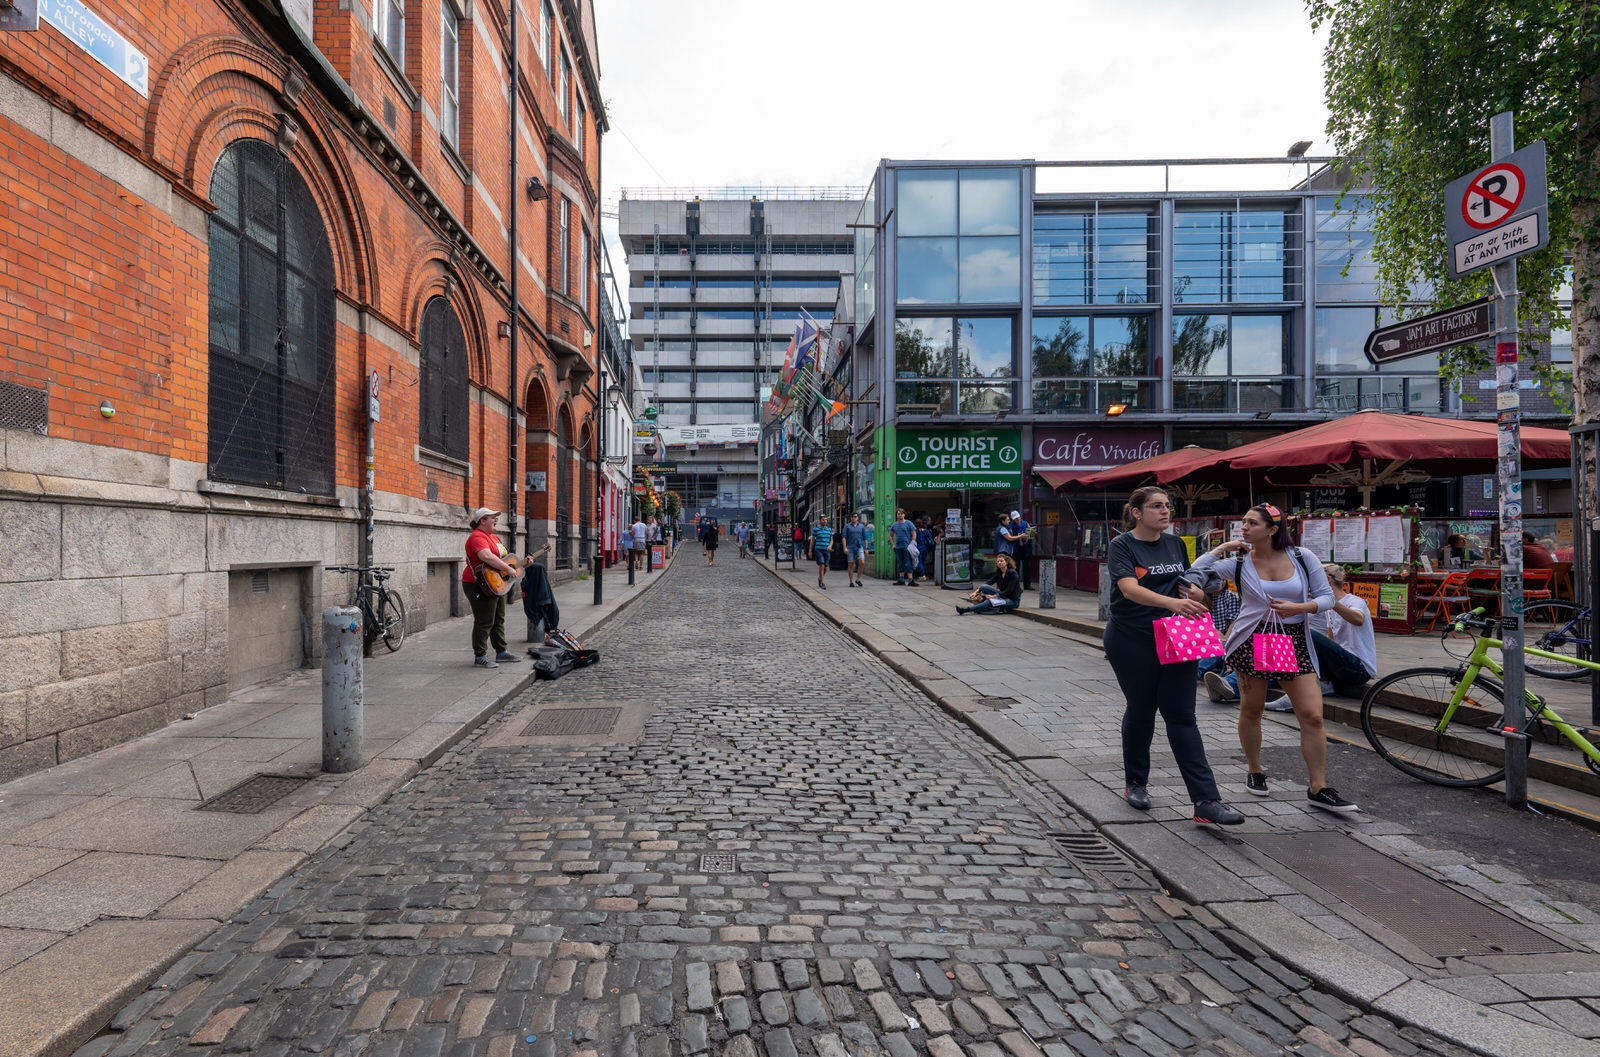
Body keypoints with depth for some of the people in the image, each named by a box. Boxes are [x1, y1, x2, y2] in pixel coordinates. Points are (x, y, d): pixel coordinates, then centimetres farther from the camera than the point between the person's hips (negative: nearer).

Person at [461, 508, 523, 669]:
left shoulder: (493, 537, 16)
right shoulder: (478, 537, -17)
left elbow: (504, 557, 25)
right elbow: (487, 556, -35)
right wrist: (508, 569, -34)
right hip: (479, 585, -10)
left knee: (498, 620, 15)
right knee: (484, 622, -5)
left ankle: (501, 652, 25)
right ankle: (480, 656, 4)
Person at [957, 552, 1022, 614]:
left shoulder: (1012, 573, -15)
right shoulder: (999, 573, 5)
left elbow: (1008, 591, -20)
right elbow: (988, 582, -7)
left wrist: (993, 596, -27)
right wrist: (976, 592, -21)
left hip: (1013, 601, -7)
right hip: (1003, 596, 7)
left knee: (990, 601, -33)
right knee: (983, 587, -14)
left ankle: (967, 609, -32)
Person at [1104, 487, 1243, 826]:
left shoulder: (1176, 544, 9)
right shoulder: (1122, 546, -8)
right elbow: (1130, 589, -25)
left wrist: (1195, 592, 0)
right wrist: (1172, 602, -40)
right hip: (1132, 642, -4)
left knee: (1182, 715, -1)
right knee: (1141, 710, 10)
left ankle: (1206, 800, -2)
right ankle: (1135, 783, 30)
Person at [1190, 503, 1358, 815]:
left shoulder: (1302, 558, -1)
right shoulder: (1239, 562, -1)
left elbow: (1327, 598, 3)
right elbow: (1195, 573, -9)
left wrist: (1299, 607, -15)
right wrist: (1223, 548, -8)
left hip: (1293, 642, 0)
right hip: (1251, 640, 0)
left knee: (1312, 716, -5)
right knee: (1251, 710, 9)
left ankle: (1318, 788, 7)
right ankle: (1255, 771, 29)